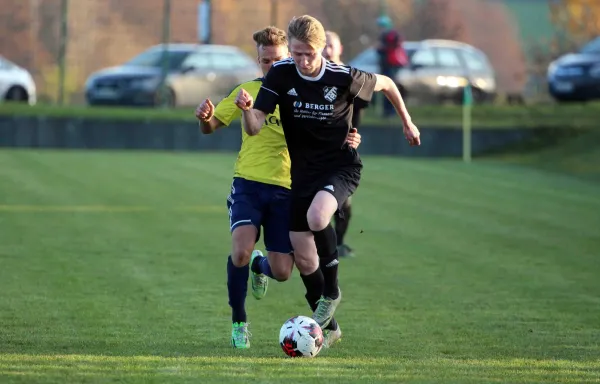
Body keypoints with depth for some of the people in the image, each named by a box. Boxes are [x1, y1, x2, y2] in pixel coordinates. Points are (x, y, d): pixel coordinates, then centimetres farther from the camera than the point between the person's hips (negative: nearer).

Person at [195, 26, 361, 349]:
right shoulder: (249, 91, 6)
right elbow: (211, 126, 9)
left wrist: (351, 140, -20)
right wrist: (205, 118, -16)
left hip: (286, 189, 0)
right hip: (248, 183, 0)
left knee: (282, 272, -2)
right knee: (241, 251, -25)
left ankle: (260, 266, 38)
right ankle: (238, 323, -2)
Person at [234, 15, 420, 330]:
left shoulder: (343, 77, -17)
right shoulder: (280, 75, -12)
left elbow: (386, 84, 3)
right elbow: (254, 128, -16)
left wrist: (407, 123, 13)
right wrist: (247, 109, -38)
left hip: (340, 165, -4)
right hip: (303, 171, 4)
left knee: (316, 217, -33)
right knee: (303, 256, 4)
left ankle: (331, 291, -10)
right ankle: (327, 325, 24)